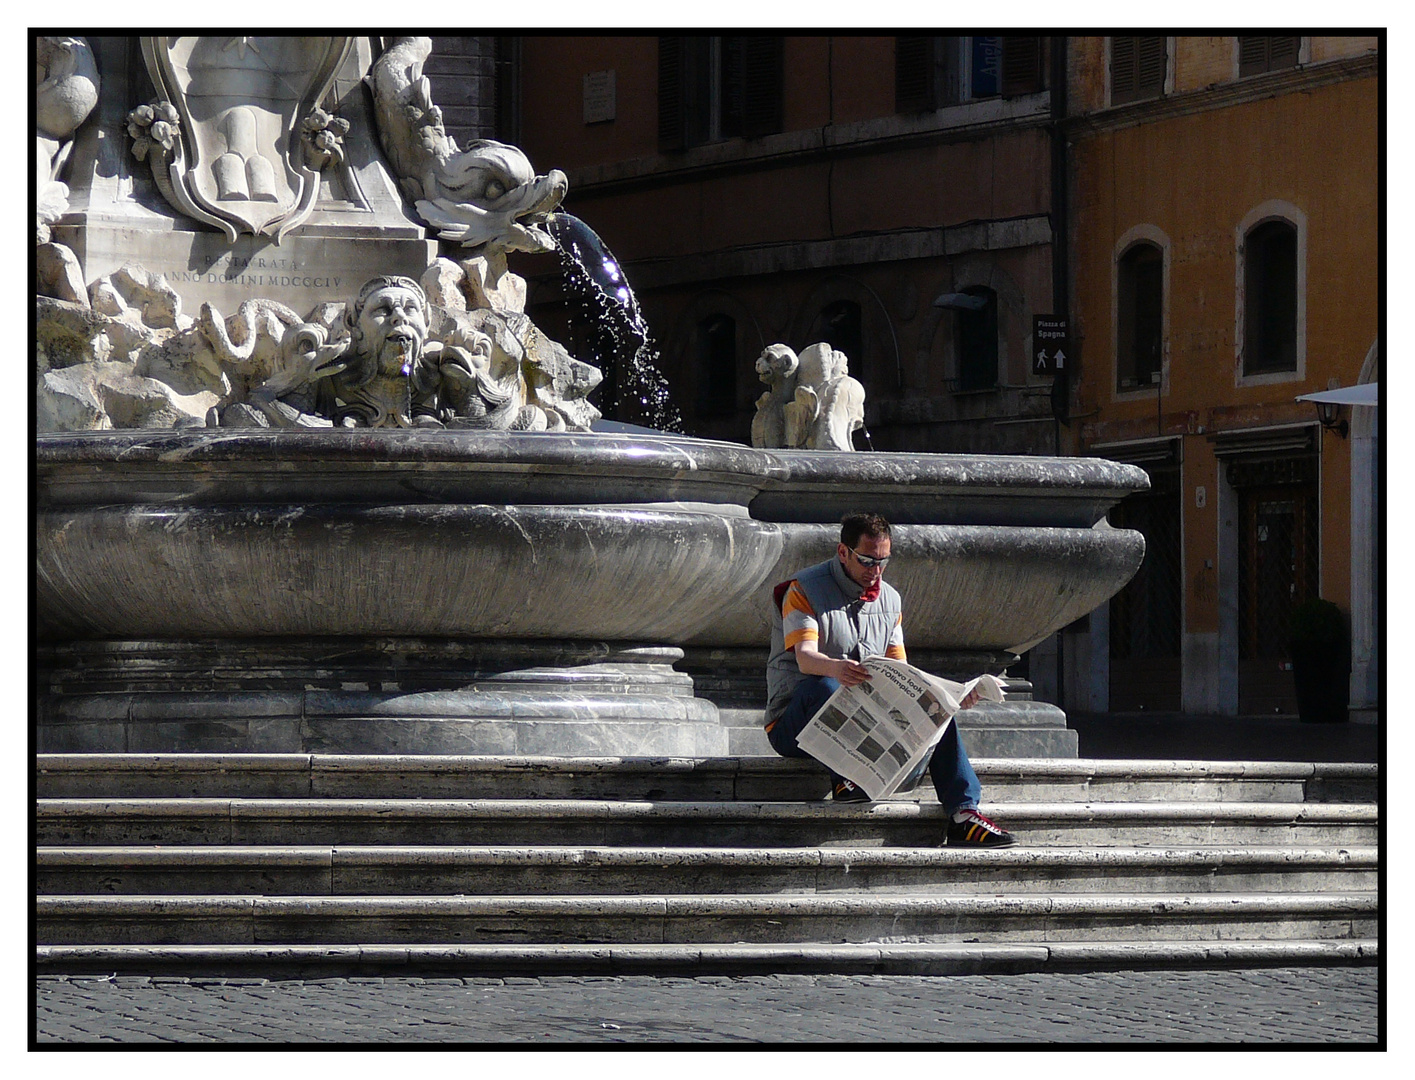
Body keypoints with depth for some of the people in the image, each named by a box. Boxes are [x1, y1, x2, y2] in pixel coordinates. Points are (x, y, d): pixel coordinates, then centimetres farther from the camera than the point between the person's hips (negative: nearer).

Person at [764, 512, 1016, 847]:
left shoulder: (888, 599, 15)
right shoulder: (803, 590, -6)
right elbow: (805, 657, -23)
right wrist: (836, 668, -47)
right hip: (795, 724, -5)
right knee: (824, 686, -38)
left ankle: (963, 813, -23)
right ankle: (845, 778, -39)